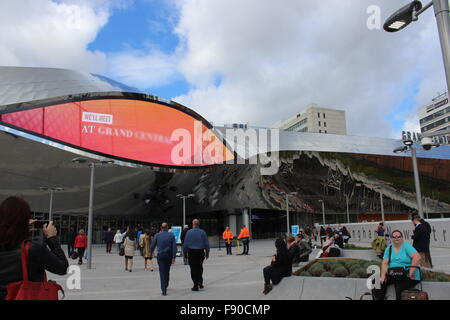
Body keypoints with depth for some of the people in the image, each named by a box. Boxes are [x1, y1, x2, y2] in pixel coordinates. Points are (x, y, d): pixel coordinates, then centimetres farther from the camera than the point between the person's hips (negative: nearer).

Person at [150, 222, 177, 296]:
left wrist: (151, 252, 22)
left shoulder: (157, 235, -3)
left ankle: (164, 290, -8)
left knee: (162, 272, 0)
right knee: (167, 271, 20)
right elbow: (174, 247, -8)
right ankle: (165, 286, 36)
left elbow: (152, 245, 1)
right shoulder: (171, 235, -3)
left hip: (160, 256, -1)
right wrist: (174, 257, -6)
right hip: (169, 255, 2)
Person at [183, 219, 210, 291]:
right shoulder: (203, 232, -2)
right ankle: (200, 281, 10)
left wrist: (188, 250, 8)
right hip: (200, 252, 2)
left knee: (193, 269, 7)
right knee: (200, 267, 22)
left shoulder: (189, 232, -7)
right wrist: (207, 253, 8)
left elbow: (185, 244, -8)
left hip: (191, 253, -2)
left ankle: (196, 286, 9)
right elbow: (206, 244, -2)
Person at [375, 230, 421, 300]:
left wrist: (411, 272, -23)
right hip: (392, 274, 5)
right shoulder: (389, 248, 11)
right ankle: (380, 298, 6)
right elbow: (385, 263, 3)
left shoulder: (406, 246, -3)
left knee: (399, 289, -30)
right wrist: (383, 276, -12)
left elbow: (417, 257, -17)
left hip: (407, 276, -5)